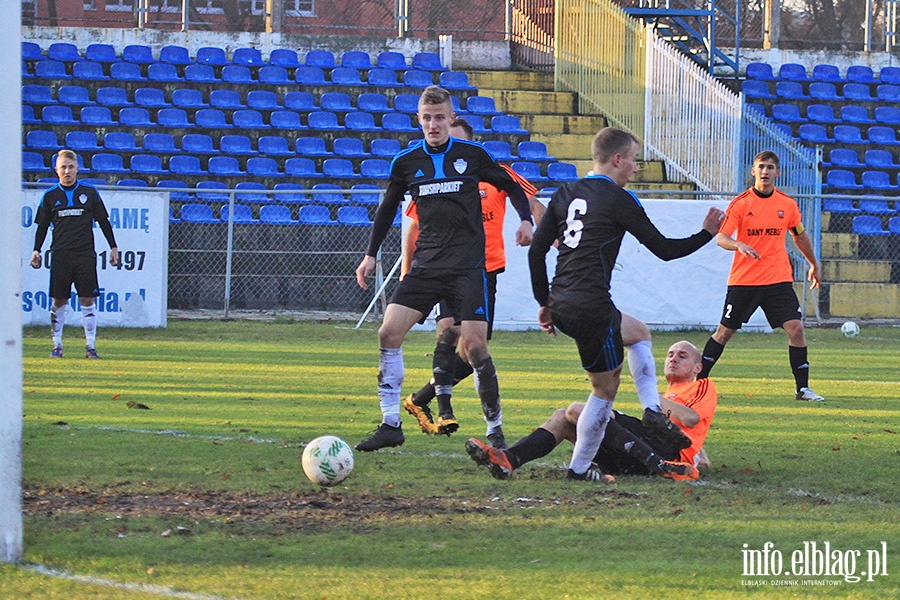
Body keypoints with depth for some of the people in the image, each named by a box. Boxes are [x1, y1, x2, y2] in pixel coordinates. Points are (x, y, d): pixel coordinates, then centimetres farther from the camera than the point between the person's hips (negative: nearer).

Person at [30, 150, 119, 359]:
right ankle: (57, 345, 8)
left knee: (87, 300, -4)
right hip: (60, 255, 0)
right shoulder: (50, 196, 7)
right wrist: (36, 250, 4)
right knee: (58, 300, 0)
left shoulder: (90, 193, 6)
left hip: (85, 255, 0)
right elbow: (42, 226, 13)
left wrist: (113, 247, 11)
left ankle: (90, 345, 0)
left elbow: (103, 221, 13)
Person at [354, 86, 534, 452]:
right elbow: (388, 208, 20)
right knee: (389, 332, -13)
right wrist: (371, 254, 15)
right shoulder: (406, 162, 6)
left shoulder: (473, 155, 1)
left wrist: (526, 219, -2)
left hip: (468, 267, -2)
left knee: (474, 345, -12)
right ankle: (391, 425, -6)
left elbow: (511, 187, 14)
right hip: (425, 266, 2)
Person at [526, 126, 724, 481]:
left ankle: (652, 410, 19)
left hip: (561, 305, 8)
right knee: (605, 388, 3)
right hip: (591, 309, -8)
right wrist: (707, 235, 11)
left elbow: (536, 250, 14)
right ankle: (579, 468, 5)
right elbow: (663, 249, -4)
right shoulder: (617, 200, -8)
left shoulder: (565, 194, 12)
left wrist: (544, 302, 20)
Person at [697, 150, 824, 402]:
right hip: (743, 280, -2)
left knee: (796, 329, -10)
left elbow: (800, 236, 21)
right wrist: (739, 245, -32)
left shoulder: (788, 204, 4)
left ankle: (803, 388, -2)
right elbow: (721, 237, -11)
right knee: (724, 331, 3)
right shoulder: (740, 203, -5)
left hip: (779, 280, 2)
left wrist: (814, 265, 28)